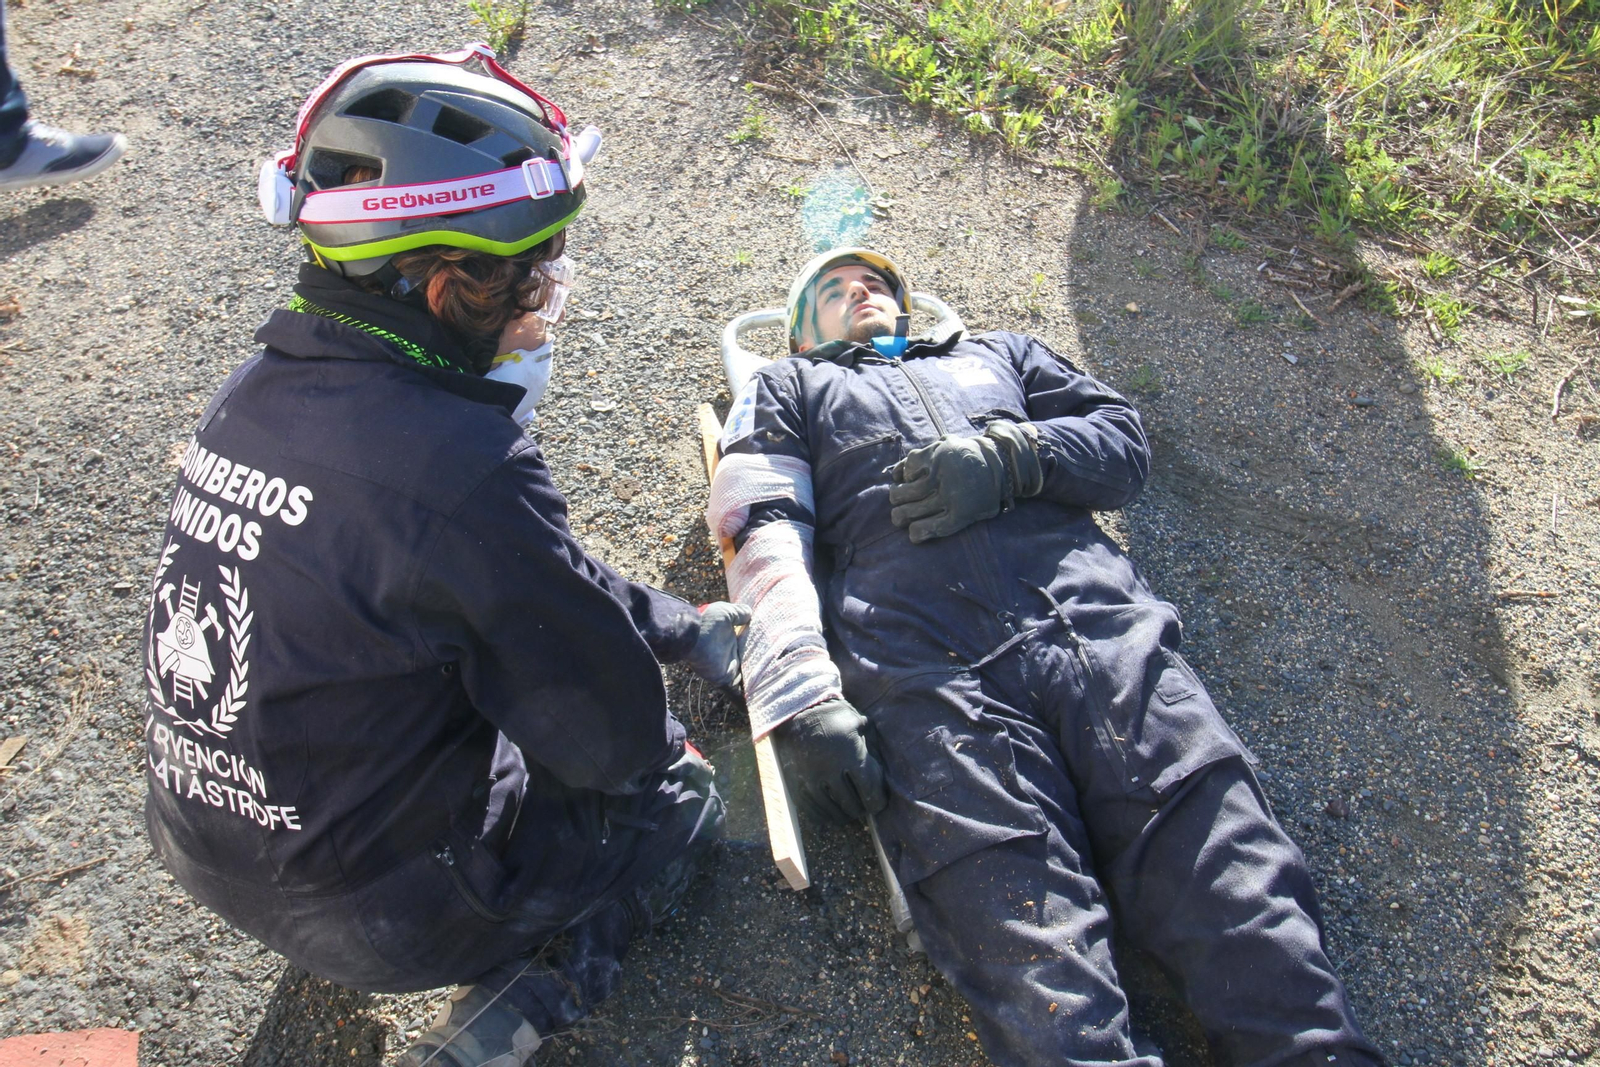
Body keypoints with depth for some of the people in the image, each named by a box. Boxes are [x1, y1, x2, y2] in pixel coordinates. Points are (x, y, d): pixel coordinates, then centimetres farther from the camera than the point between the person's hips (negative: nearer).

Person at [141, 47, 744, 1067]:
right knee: (679, 794, 14)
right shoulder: (467, 466, -32)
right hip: (376, 912, -7)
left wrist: (679, 623, 9)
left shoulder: (258, 388, -5)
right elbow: (616, 742, -19)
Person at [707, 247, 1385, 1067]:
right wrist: (802, 700, -7)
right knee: (1046, 989, -22)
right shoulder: (789, 388, 30)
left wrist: (1005, 456, 1)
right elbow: (764, 537, 11)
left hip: (1103, 630, 3)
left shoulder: (997, 353, 37)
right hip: (928, 676, -2)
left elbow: (1124, 441, 23)